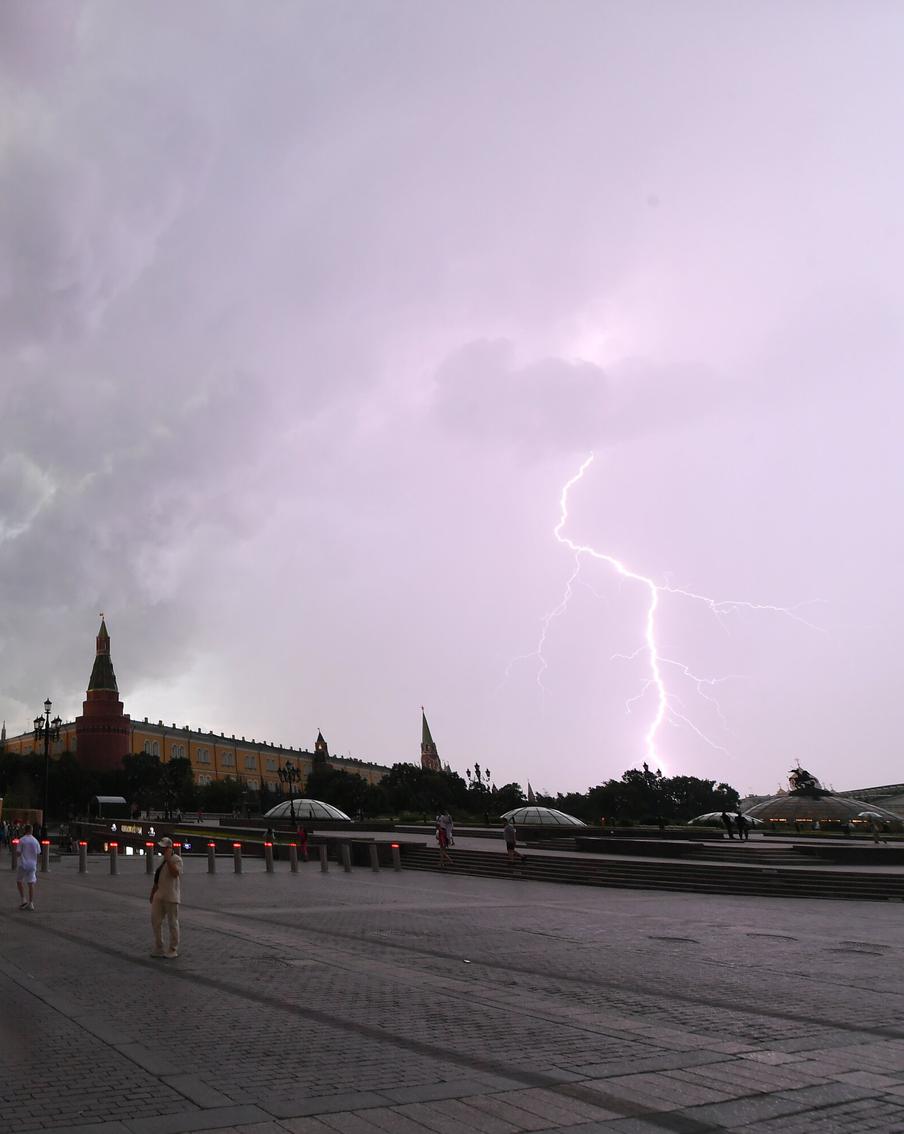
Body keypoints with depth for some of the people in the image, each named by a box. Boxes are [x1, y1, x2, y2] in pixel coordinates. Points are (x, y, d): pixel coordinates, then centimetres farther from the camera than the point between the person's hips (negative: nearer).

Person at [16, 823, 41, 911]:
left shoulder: (22, 840, -8)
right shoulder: (35, 841, 4)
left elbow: (19, 853, -9)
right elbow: (38, 853, 6)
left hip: (23, 864, -3)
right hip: (32, 864, 3)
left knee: (19, 881, 14)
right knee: (31, 883, 5)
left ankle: (23, 900, 4)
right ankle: (31, 903, 3)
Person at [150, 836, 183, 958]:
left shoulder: (176, 859, -11)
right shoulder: (163, 860, 15)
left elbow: (175, 873, -27)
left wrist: (168, 859, -26)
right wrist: (152, 893, 20)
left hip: (171, 897, -8)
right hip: (159, 896, 8)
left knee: (172, 923, 1)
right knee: (155, 920, 7)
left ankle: (173, 950, 10)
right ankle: (158, 948, 17)